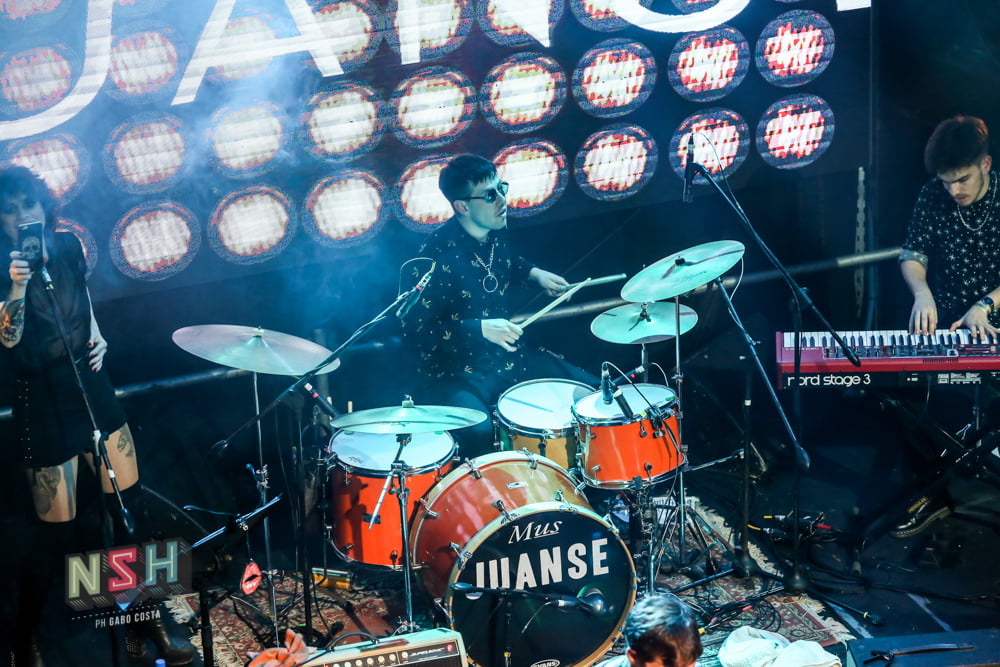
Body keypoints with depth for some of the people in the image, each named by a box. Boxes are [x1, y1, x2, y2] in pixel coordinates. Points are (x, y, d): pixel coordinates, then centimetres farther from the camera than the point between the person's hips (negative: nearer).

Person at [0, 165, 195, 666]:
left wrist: (97, 336, 4)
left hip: (93, 392, 5)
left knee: (132, 511, 7)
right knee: (56, 534, 0)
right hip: (43, 405, -5)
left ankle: (146, 624, 23)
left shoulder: (68, 247, 2)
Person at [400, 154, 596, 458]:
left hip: (507, 354, 8)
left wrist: (534, 273, 8)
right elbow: (414, 331, -21)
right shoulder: (437, 258, -22)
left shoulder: (496, 232, 1)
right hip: (455, 372, -8)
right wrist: (480, 328, -29)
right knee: (478, 433, -37)